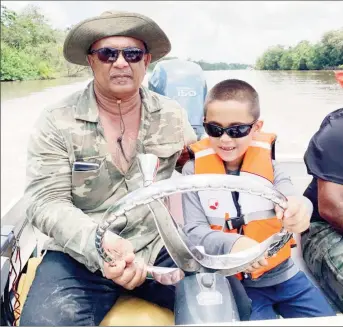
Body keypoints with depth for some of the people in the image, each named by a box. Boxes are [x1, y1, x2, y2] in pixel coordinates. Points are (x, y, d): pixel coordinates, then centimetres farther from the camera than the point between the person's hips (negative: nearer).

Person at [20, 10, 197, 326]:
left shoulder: (172, 115, 3)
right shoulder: (57, 123, -7)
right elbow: (46, 202, -12)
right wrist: (100, 245, -29)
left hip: (159, 248, 3)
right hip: (79, 256, -2)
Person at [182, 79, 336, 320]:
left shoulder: (267, 160, -4)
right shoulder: (195, 170, -9)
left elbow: (290, 197, -20)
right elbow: (194, 231, -13)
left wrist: (299, 208, -45)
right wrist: (231, 244, -33)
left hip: (283, 274, 3)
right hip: (233, 281, -2)